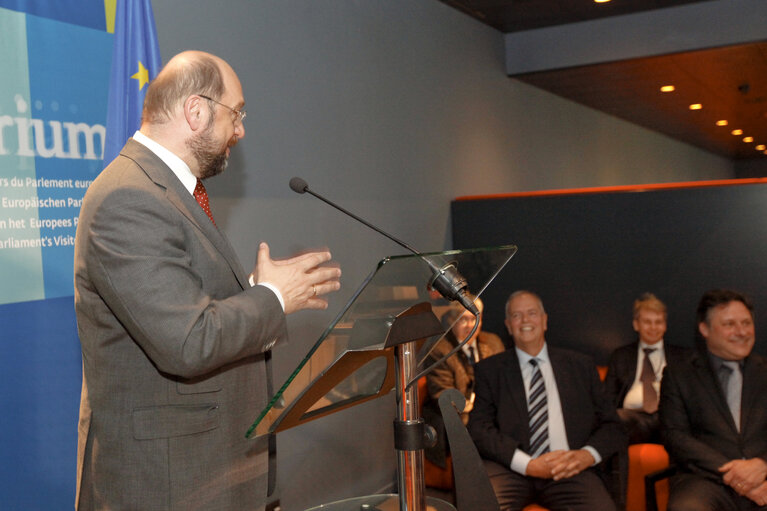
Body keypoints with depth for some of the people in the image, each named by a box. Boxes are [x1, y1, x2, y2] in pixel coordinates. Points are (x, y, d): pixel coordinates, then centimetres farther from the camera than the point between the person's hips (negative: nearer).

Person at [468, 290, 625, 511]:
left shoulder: (581, 365, 21)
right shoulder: (489, 369, 16)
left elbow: (612, 426, 17)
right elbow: (479, 429, 4)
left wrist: (587, 455, -6)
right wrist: (528, 464, -11)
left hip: (570, 470, 1)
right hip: (510, 469, -1)